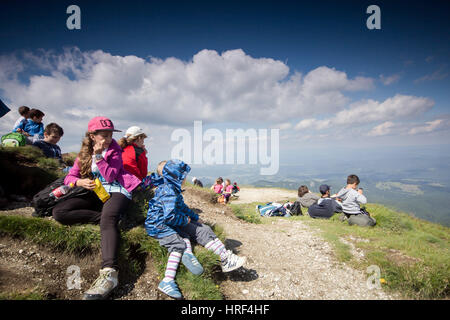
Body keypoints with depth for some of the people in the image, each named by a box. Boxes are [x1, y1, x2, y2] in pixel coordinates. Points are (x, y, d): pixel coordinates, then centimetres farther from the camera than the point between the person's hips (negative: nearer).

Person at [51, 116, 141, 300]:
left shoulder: (114, 151, 5)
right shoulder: (84, 154, 15)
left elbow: (110, 176, -7)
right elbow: (70, 177, 10)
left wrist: (98, 156, -12)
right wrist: (80, 182, -13)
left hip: (116, 192, -5)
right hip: (94, 194, 5)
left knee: (108, 219, -37)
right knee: (58, 212, -16)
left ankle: (109, 273, -51)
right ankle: (104, 216, -19)